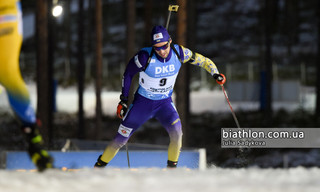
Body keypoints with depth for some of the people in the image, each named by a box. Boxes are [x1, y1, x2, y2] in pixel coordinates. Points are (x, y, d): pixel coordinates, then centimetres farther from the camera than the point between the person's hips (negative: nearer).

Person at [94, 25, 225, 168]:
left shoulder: (179, 53, -18)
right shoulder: (145, 56, -26)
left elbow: (202, 60, -2)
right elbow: (128, 73, -9)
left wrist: (215, 74, -19)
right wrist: (123, 100, -5)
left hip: (165, 103, 2)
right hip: (142, 103, -2)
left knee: (176, 131, -26)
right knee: (120, 140, 3)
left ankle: (172, 167, -8)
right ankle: (99, 165, 27)